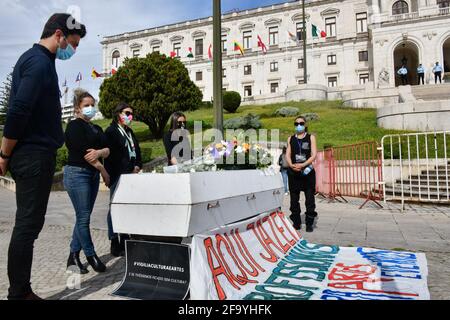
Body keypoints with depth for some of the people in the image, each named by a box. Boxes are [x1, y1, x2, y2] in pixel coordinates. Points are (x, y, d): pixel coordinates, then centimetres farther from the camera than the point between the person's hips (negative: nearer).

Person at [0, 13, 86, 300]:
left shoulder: (34, 59, 19)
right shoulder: (40, 62, -12)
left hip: (32, 155, 10)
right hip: (35, 156, -10)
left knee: (28, 224, 12)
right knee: (28, 225, -3)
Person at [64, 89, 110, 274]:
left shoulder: (96, 129, 18)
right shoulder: (74, 126, -3)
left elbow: (107, 150, 7)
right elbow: (82, 151, -14)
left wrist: (100, 152, -16)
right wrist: (103, 170, -10)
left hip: (93, 175, 7)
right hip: (77, 173, -7)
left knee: (83, 217, 8)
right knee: (83, 217, -2)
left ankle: (73, 257, 17)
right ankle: (91, 256, 9)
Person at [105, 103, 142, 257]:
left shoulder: (130, 132, 21)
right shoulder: (111, 131, -2)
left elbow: (136, 151, 22)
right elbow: (112, 155, -11)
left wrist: (138, 166, 4)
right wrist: (130, 169, -10)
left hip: (130, 175, 7)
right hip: (118, 176, -7)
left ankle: (125, 243, 14)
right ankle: (115, 245, 3)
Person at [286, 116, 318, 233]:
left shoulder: (311, 137, 7)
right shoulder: (291, 139, 14)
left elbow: (314, 155, -2)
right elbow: (287, 155, 7)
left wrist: (303, 165, -17)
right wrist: (292, 165, -14)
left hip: (307, 171, -2)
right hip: (293, 172, 2)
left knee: (310, 199, -1)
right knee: (294, 199, 5)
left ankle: (309, 223, 8)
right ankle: (296, 223, 14)